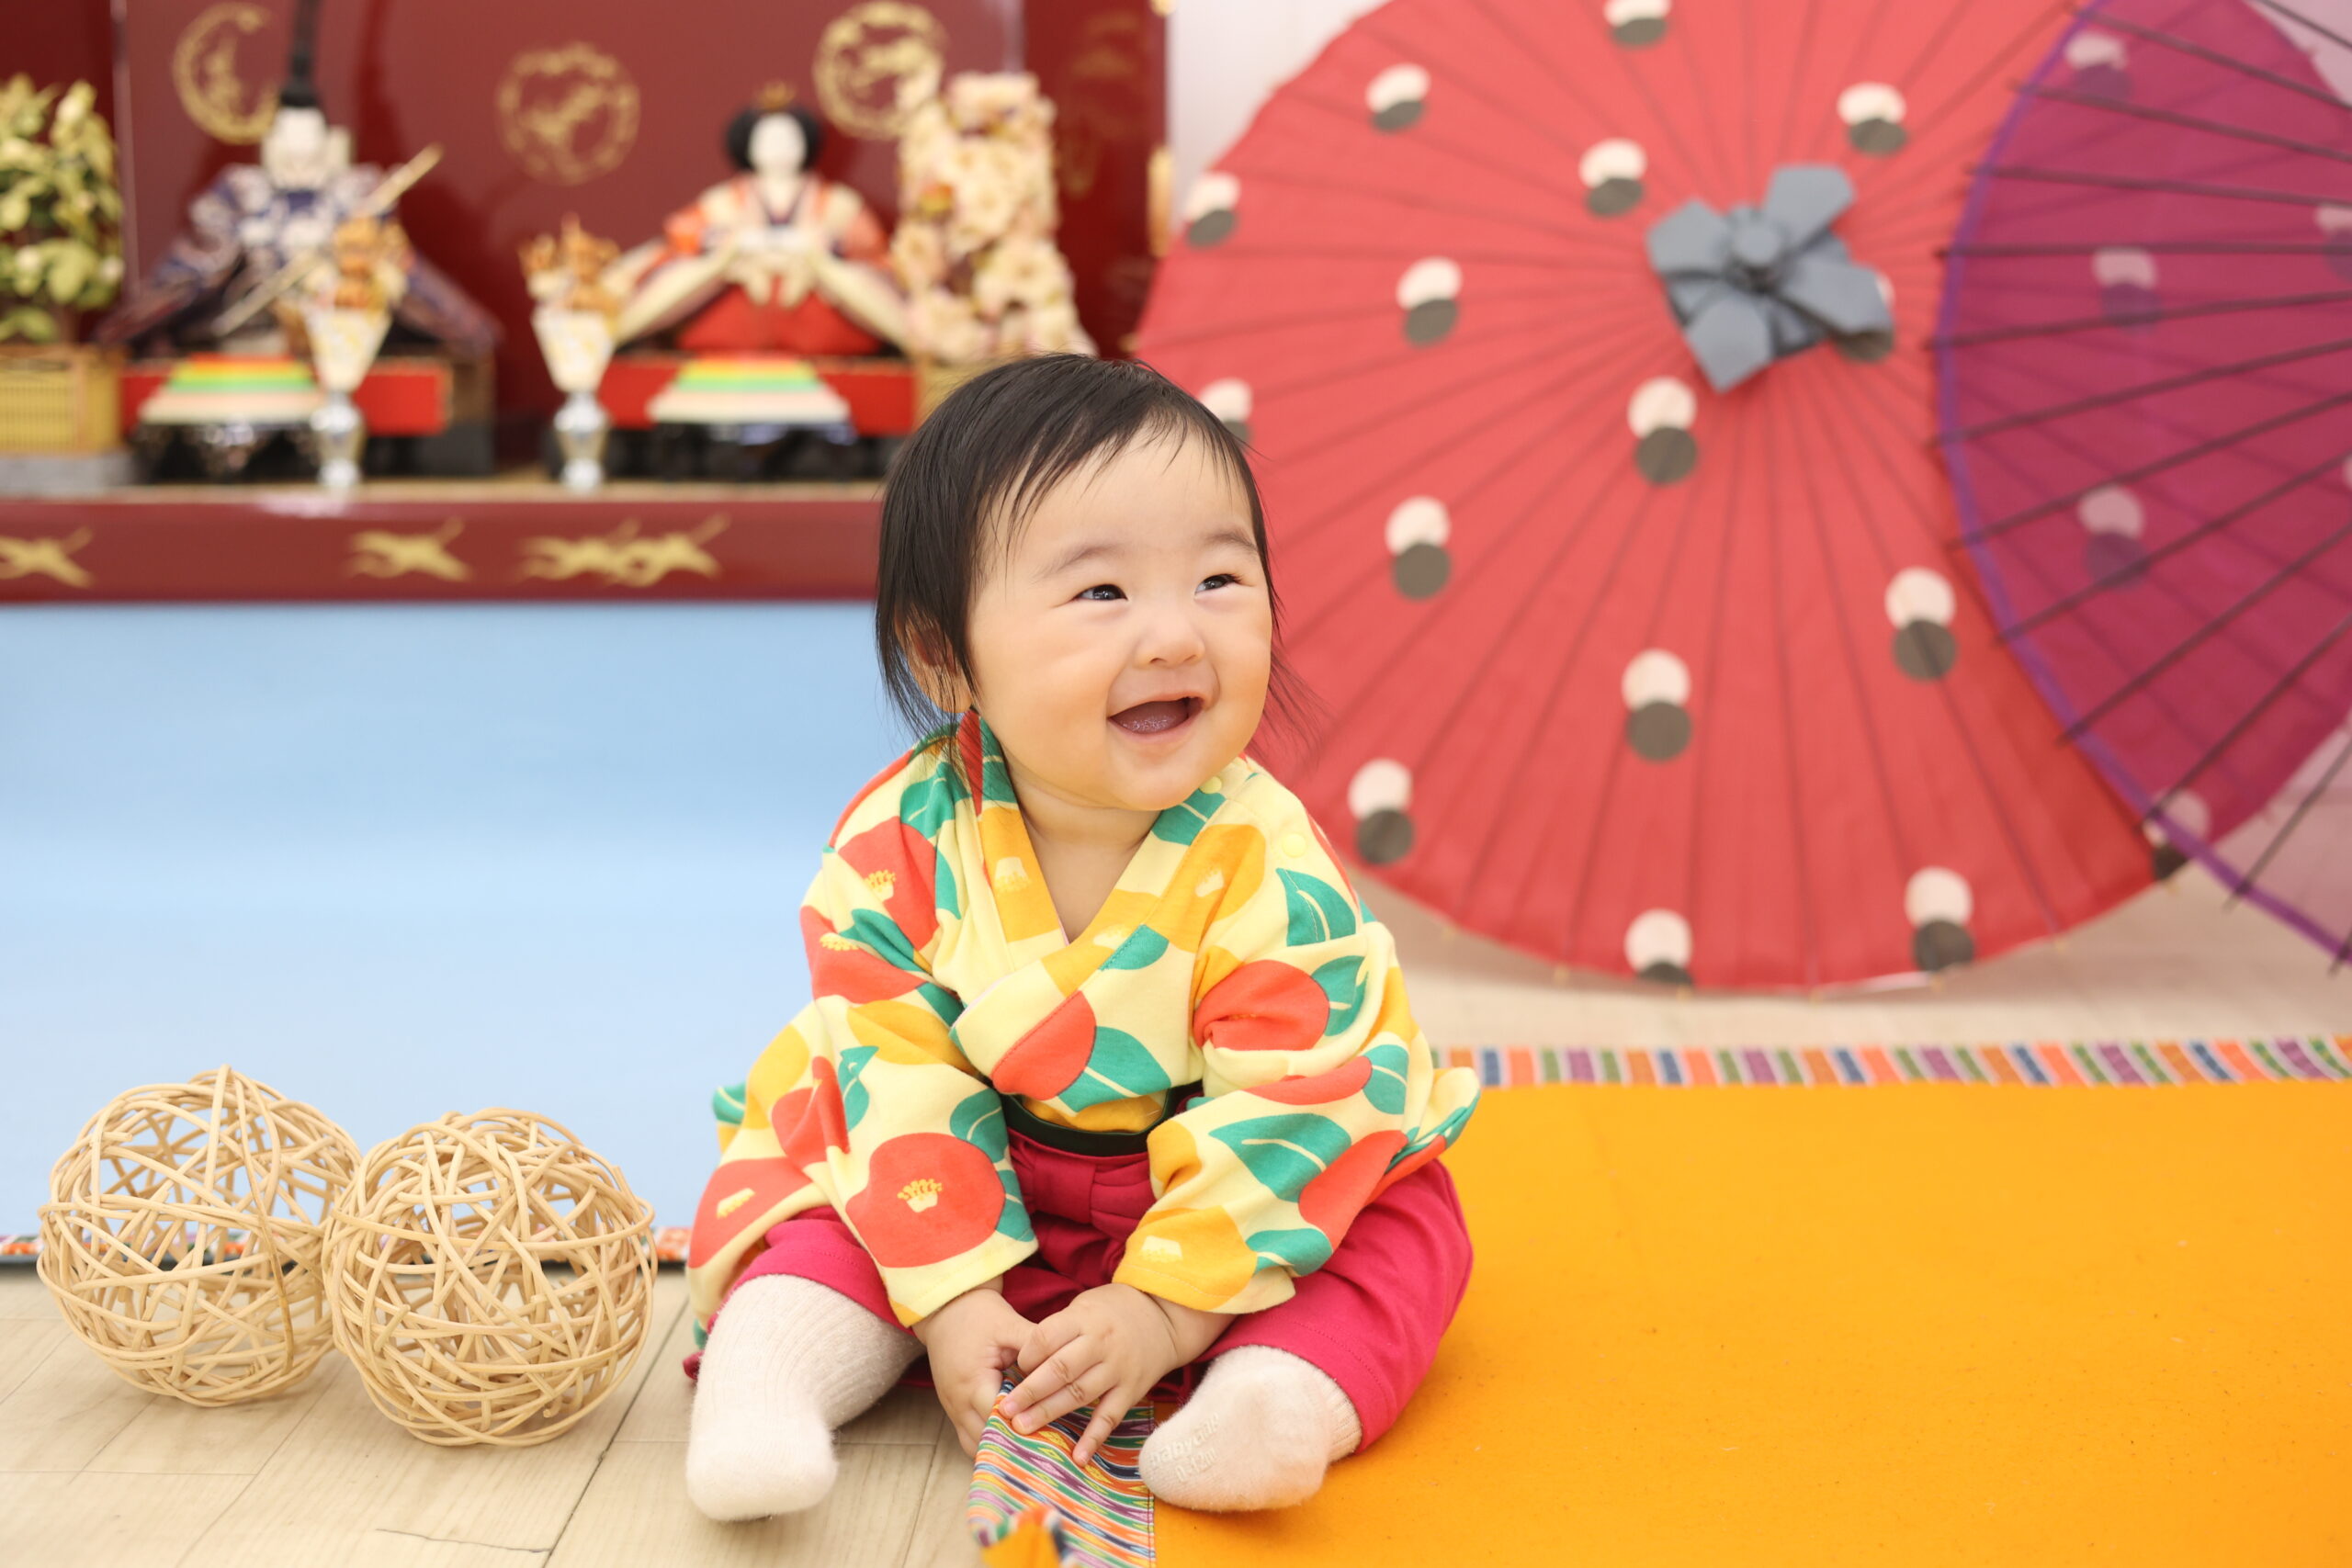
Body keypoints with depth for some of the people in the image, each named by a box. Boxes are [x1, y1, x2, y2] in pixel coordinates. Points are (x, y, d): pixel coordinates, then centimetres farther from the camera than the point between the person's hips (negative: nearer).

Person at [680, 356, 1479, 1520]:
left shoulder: (1270, 868, -27)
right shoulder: (901, 841, -21)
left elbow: (1286, 1114, -23)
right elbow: (899, 1077, -17)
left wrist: (1167, 1307, -26)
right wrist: (951, 1298, -23)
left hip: (1205, 1196, -1)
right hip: (984, 1181, 1)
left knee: (1407, 1228, -18)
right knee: (797, 1167, -16)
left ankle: (1276, 1393, -34)